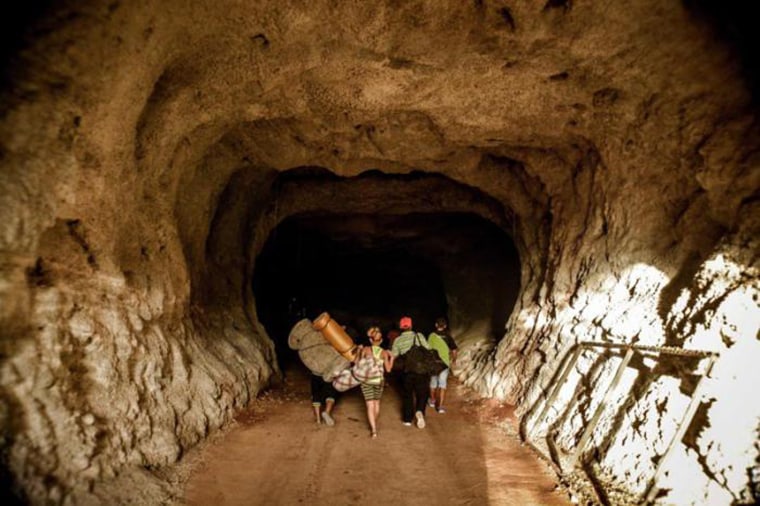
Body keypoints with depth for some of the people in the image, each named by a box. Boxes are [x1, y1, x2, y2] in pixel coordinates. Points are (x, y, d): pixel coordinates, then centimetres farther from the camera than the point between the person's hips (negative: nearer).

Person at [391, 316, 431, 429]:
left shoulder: (397, 340, -3)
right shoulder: (419, 336, -5)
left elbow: (393, 356, -3)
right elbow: (428, 350, -7)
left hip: (406, 371, 1)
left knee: (407, 395, 17)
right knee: (422, 393, 13)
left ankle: (408, 419, 22)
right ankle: (419, 411, -11)